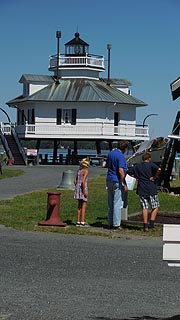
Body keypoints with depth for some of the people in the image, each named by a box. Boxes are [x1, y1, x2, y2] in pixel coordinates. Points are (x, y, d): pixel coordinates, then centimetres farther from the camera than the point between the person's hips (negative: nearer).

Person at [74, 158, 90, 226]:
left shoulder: (79, 170, 10)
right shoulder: (85, 171, -13)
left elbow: (75, 180, 13)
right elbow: (83, 181, -22)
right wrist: (84, 191, -19)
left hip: (78, 187, 8)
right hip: (83, 188, -8)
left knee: (79, 205, 13)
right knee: (84, 205, -2)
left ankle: (78, 221, 15)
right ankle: (82, 222, -3)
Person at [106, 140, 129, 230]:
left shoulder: (110, 153, 10)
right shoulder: (121, 156, -15)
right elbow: (120, 171, -22)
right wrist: (124, 184, -18)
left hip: (109, 179, 8)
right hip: (117, 181, -8)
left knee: (110, 203, 11)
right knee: (118, 203, -4)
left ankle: (110, 223, 15)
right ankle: (116, 224, -4)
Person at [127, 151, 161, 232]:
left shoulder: (137, 166, 7)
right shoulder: (151, 165, -4)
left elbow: (128, 172, 10)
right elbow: (159, 169, -22)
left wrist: (136, 177, 12)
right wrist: (155, 177, -10)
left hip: (142, 190, 3)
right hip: (152, 189, -3)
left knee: (144, 208, 4)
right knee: (155, 207, 10)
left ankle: (145, 225, -2)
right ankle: (151, 223, -2)